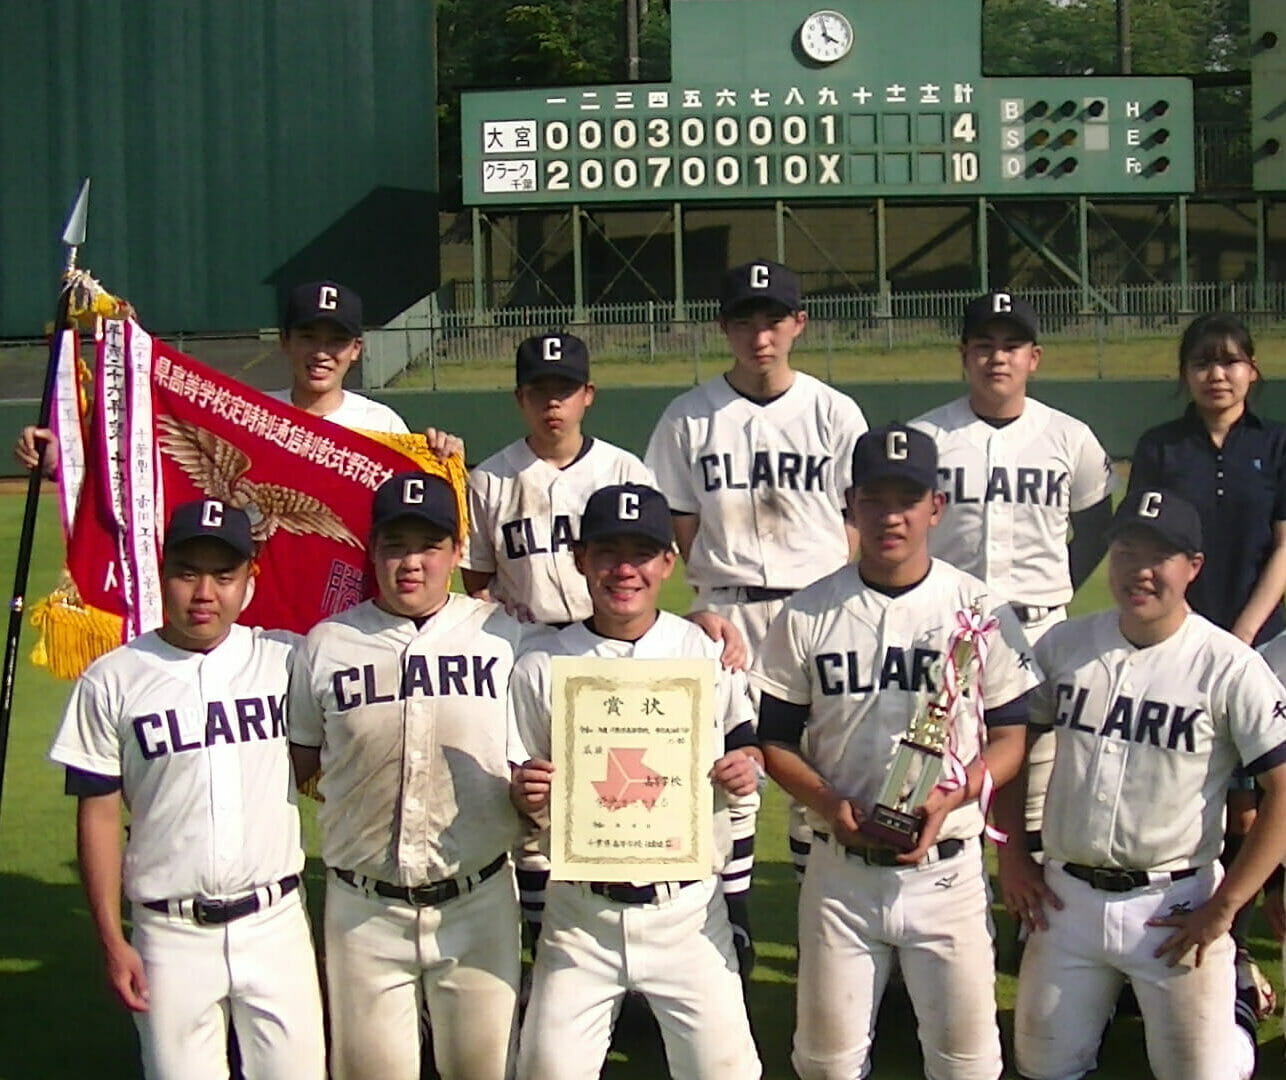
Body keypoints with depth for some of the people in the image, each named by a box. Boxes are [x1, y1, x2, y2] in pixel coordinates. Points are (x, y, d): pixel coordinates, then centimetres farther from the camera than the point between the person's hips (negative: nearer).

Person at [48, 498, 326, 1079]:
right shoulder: (110, 680, -1)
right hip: (170, 935, -1)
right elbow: (99, 817, 2)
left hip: (276, 923, 1)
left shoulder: (286, 659, 0)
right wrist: (111, 940, -2)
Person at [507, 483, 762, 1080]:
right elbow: (519, 790, 5)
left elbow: (748, 740, 10)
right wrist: (525, 794, -17)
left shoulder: (710, 653, 1)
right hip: (581, 913, 0)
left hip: (688, 910, 0)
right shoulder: (541, 666, 0)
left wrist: (747, 765, -12)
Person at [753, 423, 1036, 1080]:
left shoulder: (981, 611, -1)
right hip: (840, 870, 1)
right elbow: (774, 739, 5)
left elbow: (1009, 737, 2)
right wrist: (826, 801, -14)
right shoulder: (808, 615, 1)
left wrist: (952, 796, -16)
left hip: (947, 870, -1)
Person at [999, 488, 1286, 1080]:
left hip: (1174, 905, -3)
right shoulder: (1063, 645, 0)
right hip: (1065, 896, 4)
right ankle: (1108, 996, 39)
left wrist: (1223, 907, -13)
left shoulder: (1229, 666, -11)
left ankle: (1231, 997, 29)